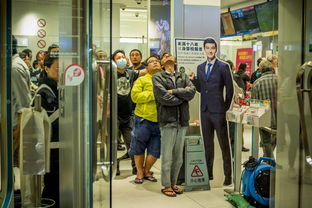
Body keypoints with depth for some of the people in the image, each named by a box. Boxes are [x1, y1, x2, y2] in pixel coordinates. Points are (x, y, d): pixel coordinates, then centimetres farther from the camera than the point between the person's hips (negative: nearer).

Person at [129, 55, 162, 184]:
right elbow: (135, 96, -9)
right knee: (139, 148, 7)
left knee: (155, 150, 7)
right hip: (143, 119, -3)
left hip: (159, 120, 3)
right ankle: (139, 173, 25)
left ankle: (146, 171, 28)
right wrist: (154, 94, -14)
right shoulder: (142, 80, 3)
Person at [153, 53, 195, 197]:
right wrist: (183, 95, -1)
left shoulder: (183, 76, 18)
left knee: (178, 157, 10)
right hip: (168, 120, -4)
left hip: (182, 121, 4)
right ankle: (166, 186, 12)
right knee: (167, 157, 0)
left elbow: (192, 91, 0)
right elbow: (164, 98, -10)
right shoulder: (158, 77, 4)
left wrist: (174, 91, -9)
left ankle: (173, 183, 22)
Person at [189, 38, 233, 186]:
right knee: (207, 144, 13)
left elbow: (230, 89, -4)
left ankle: (228, 175, 8)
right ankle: (208, 173, 24)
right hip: (205, 111, 6)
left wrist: (226, 106, -4)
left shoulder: (223, 67, -5)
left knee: (224, 144, 0)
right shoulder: (200, 67, 12)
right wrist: (193, 80, -3)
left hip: (218, 111, -6)